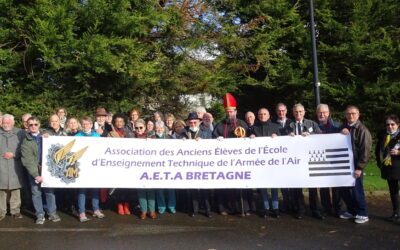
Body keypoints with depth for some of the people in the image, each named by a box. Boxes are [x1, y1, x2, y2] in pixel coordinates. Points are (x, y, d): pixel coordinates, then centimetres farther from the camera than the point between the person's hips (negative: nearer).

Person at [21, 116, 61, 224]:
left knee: (50, 191, 6)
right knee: (36, 193, 5)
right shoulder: (26, 141, -4)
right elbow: (27, 160, -10)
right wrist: (35, 175, -17)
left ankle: (52, 213, 18)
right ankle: (40, 215, 17)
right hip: (34, 171, -2)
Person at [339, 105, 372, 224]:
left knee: (356, 189, -2)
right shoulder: (344, 127, 12)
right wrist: (341, 133, -6)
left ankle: (363, 214, 15)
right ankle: (351, 211, 27)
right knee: (344, 190, 10)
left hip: (355, 165, -6)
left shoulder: (362, 130, -9)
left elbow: (365, 150, -13)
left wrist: (359, 167, -17)